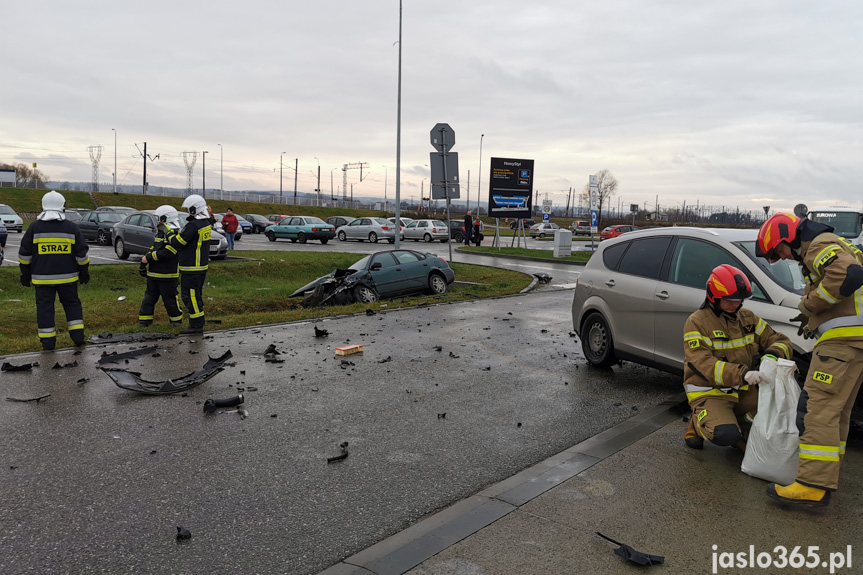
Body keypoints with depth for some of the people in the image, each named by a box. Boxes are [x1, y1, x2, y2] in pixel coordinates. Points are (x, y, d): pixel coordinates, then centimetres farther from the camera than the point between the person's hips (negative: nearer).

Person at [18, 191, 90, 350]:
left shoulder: (34, 227, -2)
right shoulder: (72, 228, -2)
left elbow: (24, 254, 2)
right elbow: (82, 254, 2)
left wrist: (25, 274, 12)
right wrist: (84, 272, 13)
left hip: (42, 277, -1)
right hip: (67, 277, 1)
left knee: (44, 307, 5)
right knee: (72, 303, 14)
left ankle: (47, 341, 7)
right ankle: (77, 335, 10)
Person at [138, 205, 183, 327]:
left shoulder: (174, 235, -15)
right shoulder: (160, 233, 17)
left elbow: (167, 253, -24)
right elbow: (153, 249, 23)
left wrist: (149, 257, -20)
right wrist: (144, 261, 12)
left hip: (168, 275, -9)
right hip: (153, 274, 9)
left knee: (170, 299, 0)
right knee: (149, 297, 11)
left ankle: (176, 319, 17)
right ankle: (144, 319, 16)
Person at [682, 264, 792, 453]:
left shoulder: (747, 318, 8)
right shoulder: (697, 322, -12)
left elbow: (781, 340, 9)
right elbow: (702, 364, -24)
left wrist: (773, 354, -17)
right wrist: (742, 374, -37)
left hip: (743, 391, 6)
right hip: (709, 393, -6)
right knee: (725, 435, -30)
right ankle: (698, 422, 4)